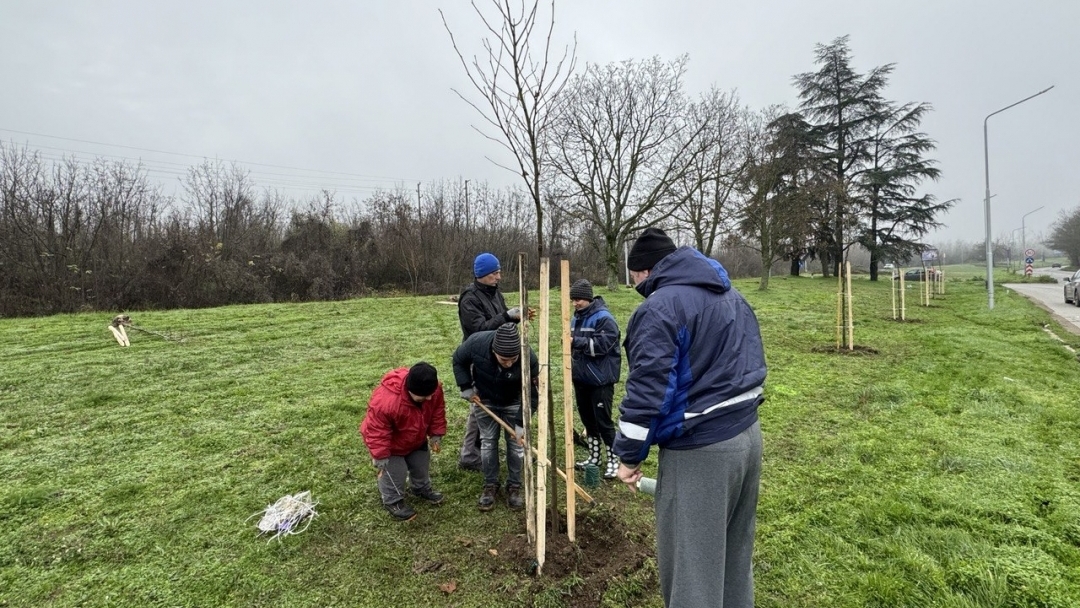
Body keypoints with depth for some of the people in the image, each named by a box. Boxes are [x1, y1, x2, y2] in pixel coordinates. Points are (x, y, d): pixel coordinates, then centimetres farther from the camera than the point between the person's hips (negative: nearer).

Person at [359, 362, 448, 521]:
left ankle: (422, 488, 49)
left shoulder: (433, 390, -29)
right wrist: (380, 456, -26)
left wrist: (436, 434, -6)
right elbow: (376, 431, -32)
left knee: (421, 465, 22)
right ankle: (393, 501, 31)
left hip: (417, 439, 6)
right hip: (391, 444, -6)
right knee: (394, 472, 3)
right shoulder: (385, 401, -45)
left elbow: (438, 411, -8)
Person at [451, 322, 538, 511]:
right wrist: (466, 387, -15)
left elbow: (531, 393, -24)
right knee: (488, 442, 7)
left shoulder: (529, 357, -38)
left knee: (516, 443, 5)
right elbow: (458, 360, -12)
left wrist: (521, 422, -25)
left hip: (513, 402, -1)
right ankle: (490, 485, 24)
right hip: (485, 400, 1)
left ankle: (514, 486, 23)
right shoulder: (476, 343, -36)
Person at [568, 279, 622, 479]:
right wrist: (573, 370, 14)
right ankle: (594, 457, 31)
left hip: (601, 380, -8)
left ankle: (614, 460, 13)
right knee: (587, 419, 16)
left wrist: (576, 341, -28)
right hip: (581, 378, 8)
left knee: (603, 420, -2)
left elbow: (602, 344, -26)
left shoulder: (603, 318, -15)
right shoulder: (576, 318, 11)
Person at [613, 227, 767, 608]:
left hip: (699, 450, -9)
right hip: (748, 434, 9)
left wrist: (629, 454, -10)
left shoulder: (659, 308, -17)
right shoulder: (732, 297, 13)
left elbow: (646, 390, -21)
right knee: (734, 551, 25)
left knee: (691, 562, 6)